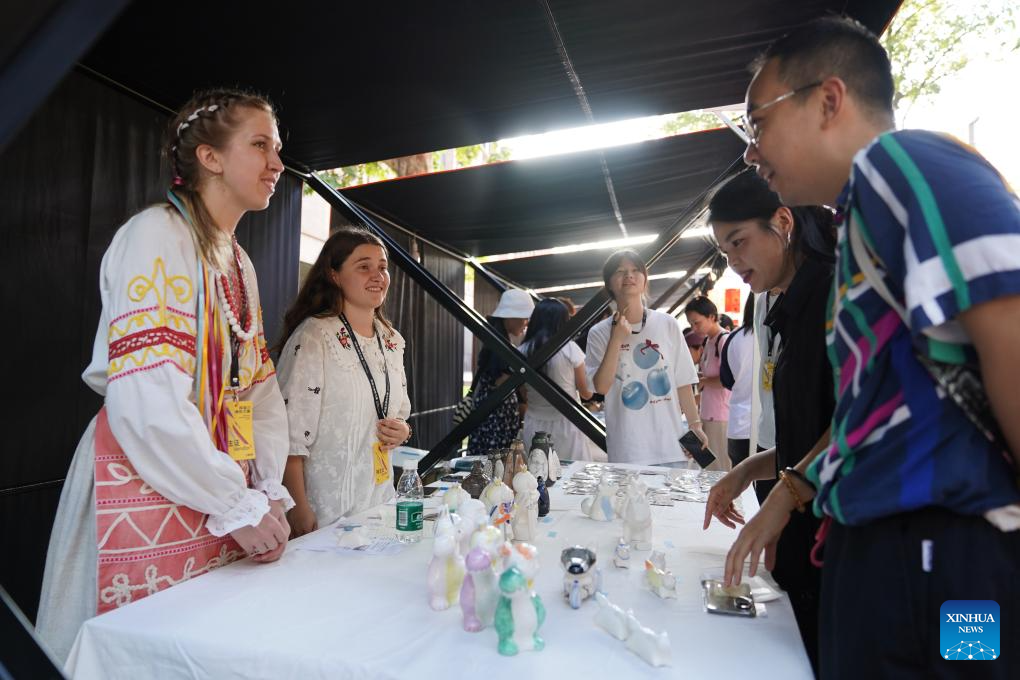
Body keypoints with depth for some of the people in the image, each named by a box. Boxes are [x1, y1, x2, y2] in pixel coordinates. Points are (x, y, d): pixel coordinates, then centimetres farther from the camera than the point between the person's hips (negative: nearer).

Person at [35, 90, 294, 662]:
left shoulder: (241, 265, 12)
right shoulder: (157, 236, -13)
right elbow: (147, 403, -22)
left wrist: (270, 493, 1)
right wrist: (239, 506, -16)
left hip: (224, 511, 7)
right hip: (148, 499, -7)